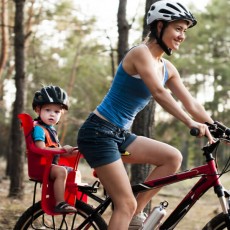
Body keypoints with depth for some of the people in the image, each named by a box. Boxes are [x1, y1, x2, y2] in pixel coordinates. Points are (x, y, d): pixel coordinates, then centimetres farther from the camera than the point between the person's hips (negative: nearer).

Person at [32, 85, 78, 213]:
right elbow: (42, 149, -25)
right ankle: (60, 204, -37)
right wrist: (63, 149, -30)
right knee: (61, 171, -36)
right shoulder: (39, 128, -13)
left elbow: (56, 151, 20)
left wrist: (70, 151, 4)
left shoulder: (52, 130, 19)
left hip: (52, 164, 10)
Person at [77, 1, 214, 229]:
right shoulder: (141, 53, -15)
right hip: (98, 132, -8)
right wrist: (190, 122, -40)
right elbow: (158, 92, -30)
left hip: (120, 135, 8)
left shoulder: (167, 68, 10)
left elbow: (192, 104, 10)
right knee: (127, 203, -13)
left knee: (173, 157, -8)